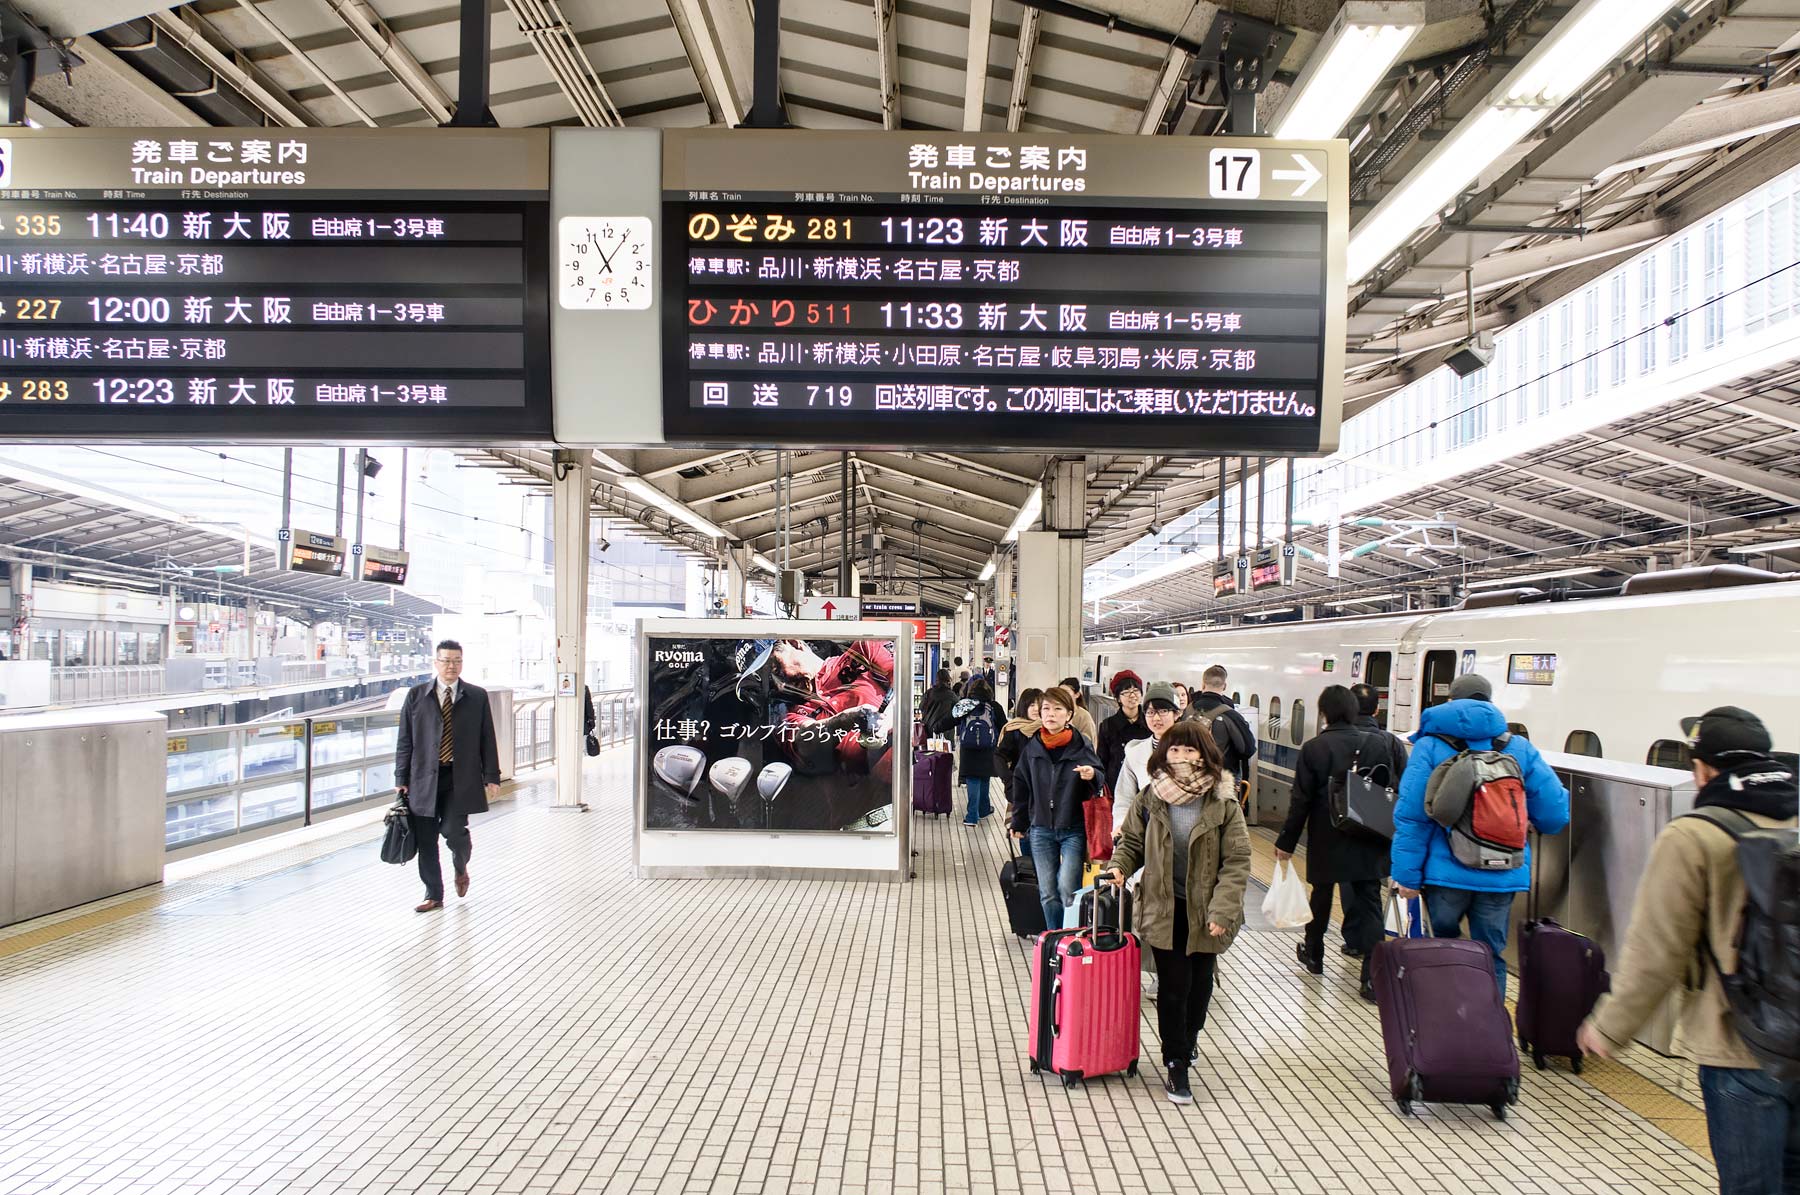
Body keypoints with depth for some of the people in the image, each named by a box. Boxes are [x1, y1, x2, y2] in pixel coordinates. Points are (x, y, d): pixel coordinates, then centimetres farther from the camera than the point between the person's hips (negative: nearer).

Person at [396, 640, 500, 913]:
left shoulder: (477, 697, 5)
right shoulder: (416, 695, 6)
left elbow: (487, 740, 6)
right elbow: (405, 741, 7)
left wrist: (491, 777, 1)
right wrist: (401, 779, 2)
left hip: (460, 778, -1)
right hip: (424, 778, 1)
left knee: (453, 829, -13)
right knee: (426, 839, 4)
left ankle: (461, 866, 21)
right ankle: (433, 894, 19)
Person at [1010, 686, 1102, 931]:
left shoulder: (1082, 746, -5)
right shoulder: (1032, 747, 2)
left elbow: (1100, 785, -1)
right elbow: (1021, 784, 11)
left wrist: (1092, 776, -24)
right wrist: (1019, 822, 13)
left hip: (1073, 829, -3)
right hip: (1041, 829, 3)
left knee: (1067, 890, -9)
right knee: (1047, 893, 9)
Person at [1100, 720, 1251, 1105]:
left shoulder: (1223, 803, -10)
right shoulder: (1150, 799, -5)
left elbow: (1237, 861, -10)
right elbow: (1131, 843, 7)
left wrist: (1221, 910, -17)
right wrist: (1118, 868, -13)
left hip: (1205, 911, 1)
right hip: (1163, 908, 0)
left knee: (1200, 981, 16)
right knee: (1174, 984, -2)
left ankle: (1187, 1041, 43)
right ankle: (1176, 1063, 13)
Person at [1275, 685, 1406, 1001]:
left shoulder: (1314, 748, -11)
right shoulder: (1381, 743, -4)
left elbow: (1301, 800, -8)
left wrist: (1286, 841, 0)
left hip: (1327, 841, -1)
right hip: (1369, 842, 1)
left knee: (1321, 896, 18)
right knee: (1369, 902, 4)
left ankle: (1313, 954, 36)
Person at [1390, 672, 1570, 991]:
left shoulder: (1429, 746, -4)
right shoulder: (1520, 748, 3)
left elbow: (1411, 816, -9)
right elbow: (1554, 812, 2)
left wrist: (1407, 874, -5)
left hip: (1447, 873, -1)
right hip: (1503, 877, 2)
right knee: (1490, 957, 11)